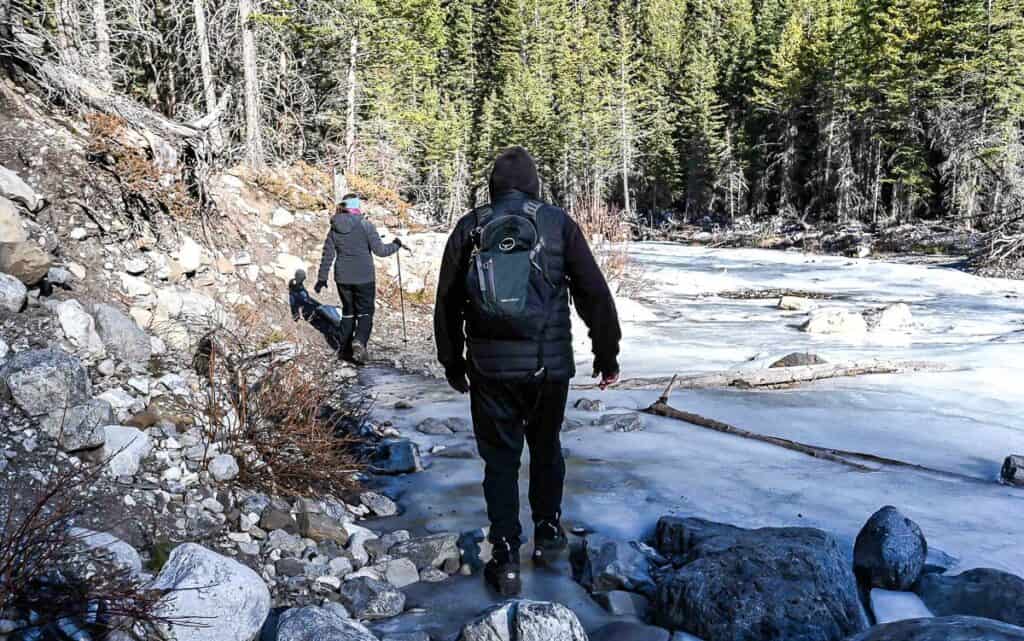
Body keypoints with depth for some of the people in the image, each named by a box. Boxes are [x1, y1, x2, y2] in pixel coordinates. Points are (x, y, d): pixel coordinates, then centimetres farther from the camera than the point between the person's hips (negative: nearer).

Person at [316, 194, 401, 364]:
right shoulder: (365, 225, -10)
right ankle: (359, 341, -21)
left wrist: (322, 278, 14)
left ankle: (346, 348, 18)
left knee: (348, 312, 17)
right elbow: (380, 251, -9)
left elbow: (327, 255, 6)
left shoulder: (334, 228, 3)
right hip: (364, 278, -4)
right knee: (365, 313, 3)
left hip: (343, 278, 4)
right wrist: (395, 245, 9)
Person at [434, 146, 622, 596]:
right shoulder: (559, 224, 1)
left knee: (500, 460, 9)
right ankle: (548, 533, 31)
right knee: (546, 449, 22)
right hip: (549, 365, 0)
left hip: (490, 367, 0)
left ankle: (506, 560, 9)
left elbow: (447, 303, 7)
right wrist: (607, 355, 10)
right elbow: (595, 295, 1)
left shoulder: (470, 227, 4)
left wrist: (452, 363, 17)